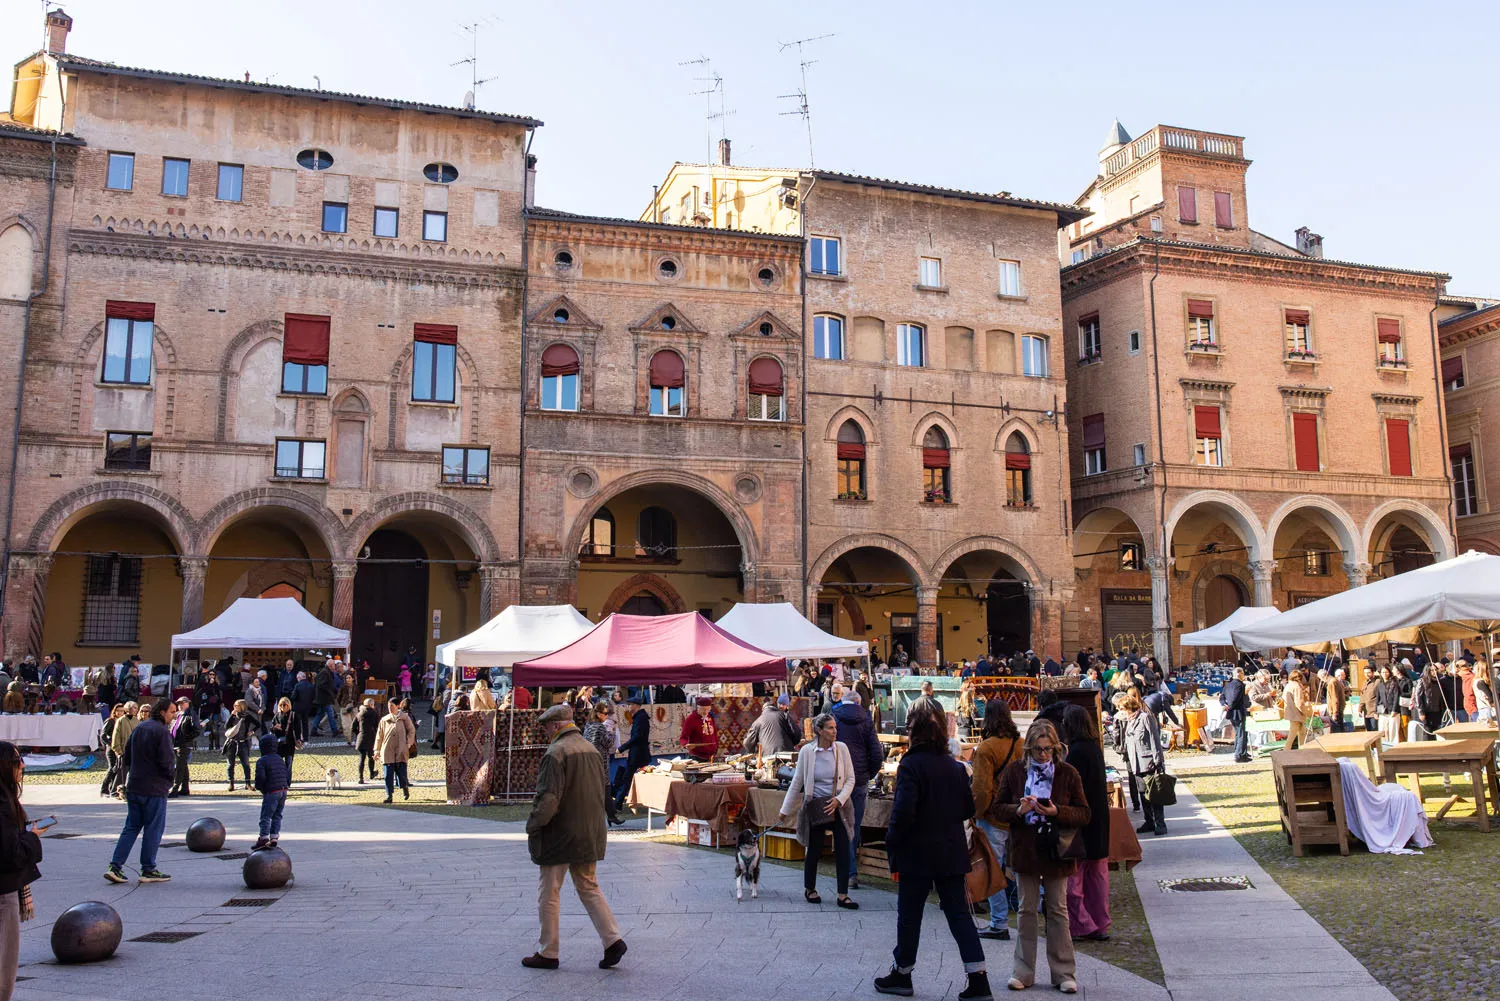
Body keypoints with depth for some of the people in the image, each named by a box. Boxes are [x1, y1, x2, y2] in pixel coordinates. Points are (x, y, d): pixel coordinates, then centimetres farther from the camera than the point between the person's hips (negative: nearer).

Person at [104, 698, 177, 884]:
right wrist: (169, 782, -2)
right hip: (154, 789, -8)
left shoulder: (138, 729, 12)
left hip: (133, 787, 8)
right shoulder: (162, 732, -14)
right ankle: (148, 870, 8)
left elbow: (126, 758, 15)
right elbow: (166, 762, -18)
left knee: (131, 827, 13)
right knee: (153, 829, 2)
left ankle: (115, 866, 7)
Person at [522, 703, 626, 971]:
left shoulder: (556, 753, -16)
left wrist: (532, 826, -8)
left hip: (559, 836, -7)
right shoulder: (592, 750, 8)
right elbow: (600, 793, 15)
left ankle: (547, 953, 15)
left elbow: (548, 799, -22)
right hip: (590, 836, 7)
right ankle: (613, 940, 6)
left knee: (548, 895, 7)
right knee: (589, 888, 16)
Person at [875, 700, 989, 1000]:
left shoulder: (911, 765, -16)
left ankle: (901, 975, 24)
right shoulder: (956, 766, 3)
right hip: (952, 853, 5)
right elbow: (968, 809, 10)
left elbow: (903, 813, -21)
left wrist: (892, 845, -9)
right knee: (959, 914, 9)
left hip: (917, 854, -5)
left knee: (909, 916, 10)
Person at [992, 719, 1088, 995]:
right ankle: (1023, 972, 18)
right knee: (1027, 910, 9)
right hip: (1025, 850, 1)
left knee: (1058, 910, 6)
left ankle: (1063, 974, 16)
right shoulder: (1013, 771, 0)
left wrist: (1057, 812, -20)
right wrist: (1018, 810, -18)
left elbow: (1084, 814, -3)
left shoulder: (1068, 773, -3)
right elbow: (999, 808, 2)